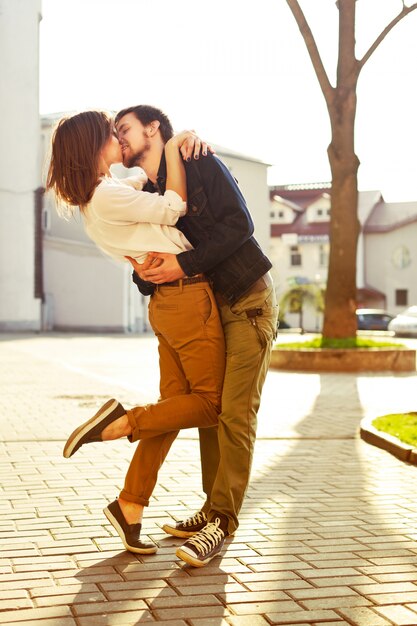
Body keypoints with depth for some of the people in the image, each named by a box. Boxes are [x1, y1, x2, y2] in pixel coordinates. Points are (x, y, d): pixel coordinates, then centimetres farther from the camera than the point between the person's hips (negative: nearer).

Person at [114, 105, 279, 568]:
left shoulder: (199, 164, -7)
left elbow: (239, 223, -18)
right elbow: (149, 280, 7)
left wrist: (184, 264, -22)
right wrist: (145, 275, -17)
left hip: (247, 299, -7)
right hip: (206, 305, 7)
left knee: (235, 413, -11)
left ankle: (221, 523, -9)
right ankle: (214, 508, 16)